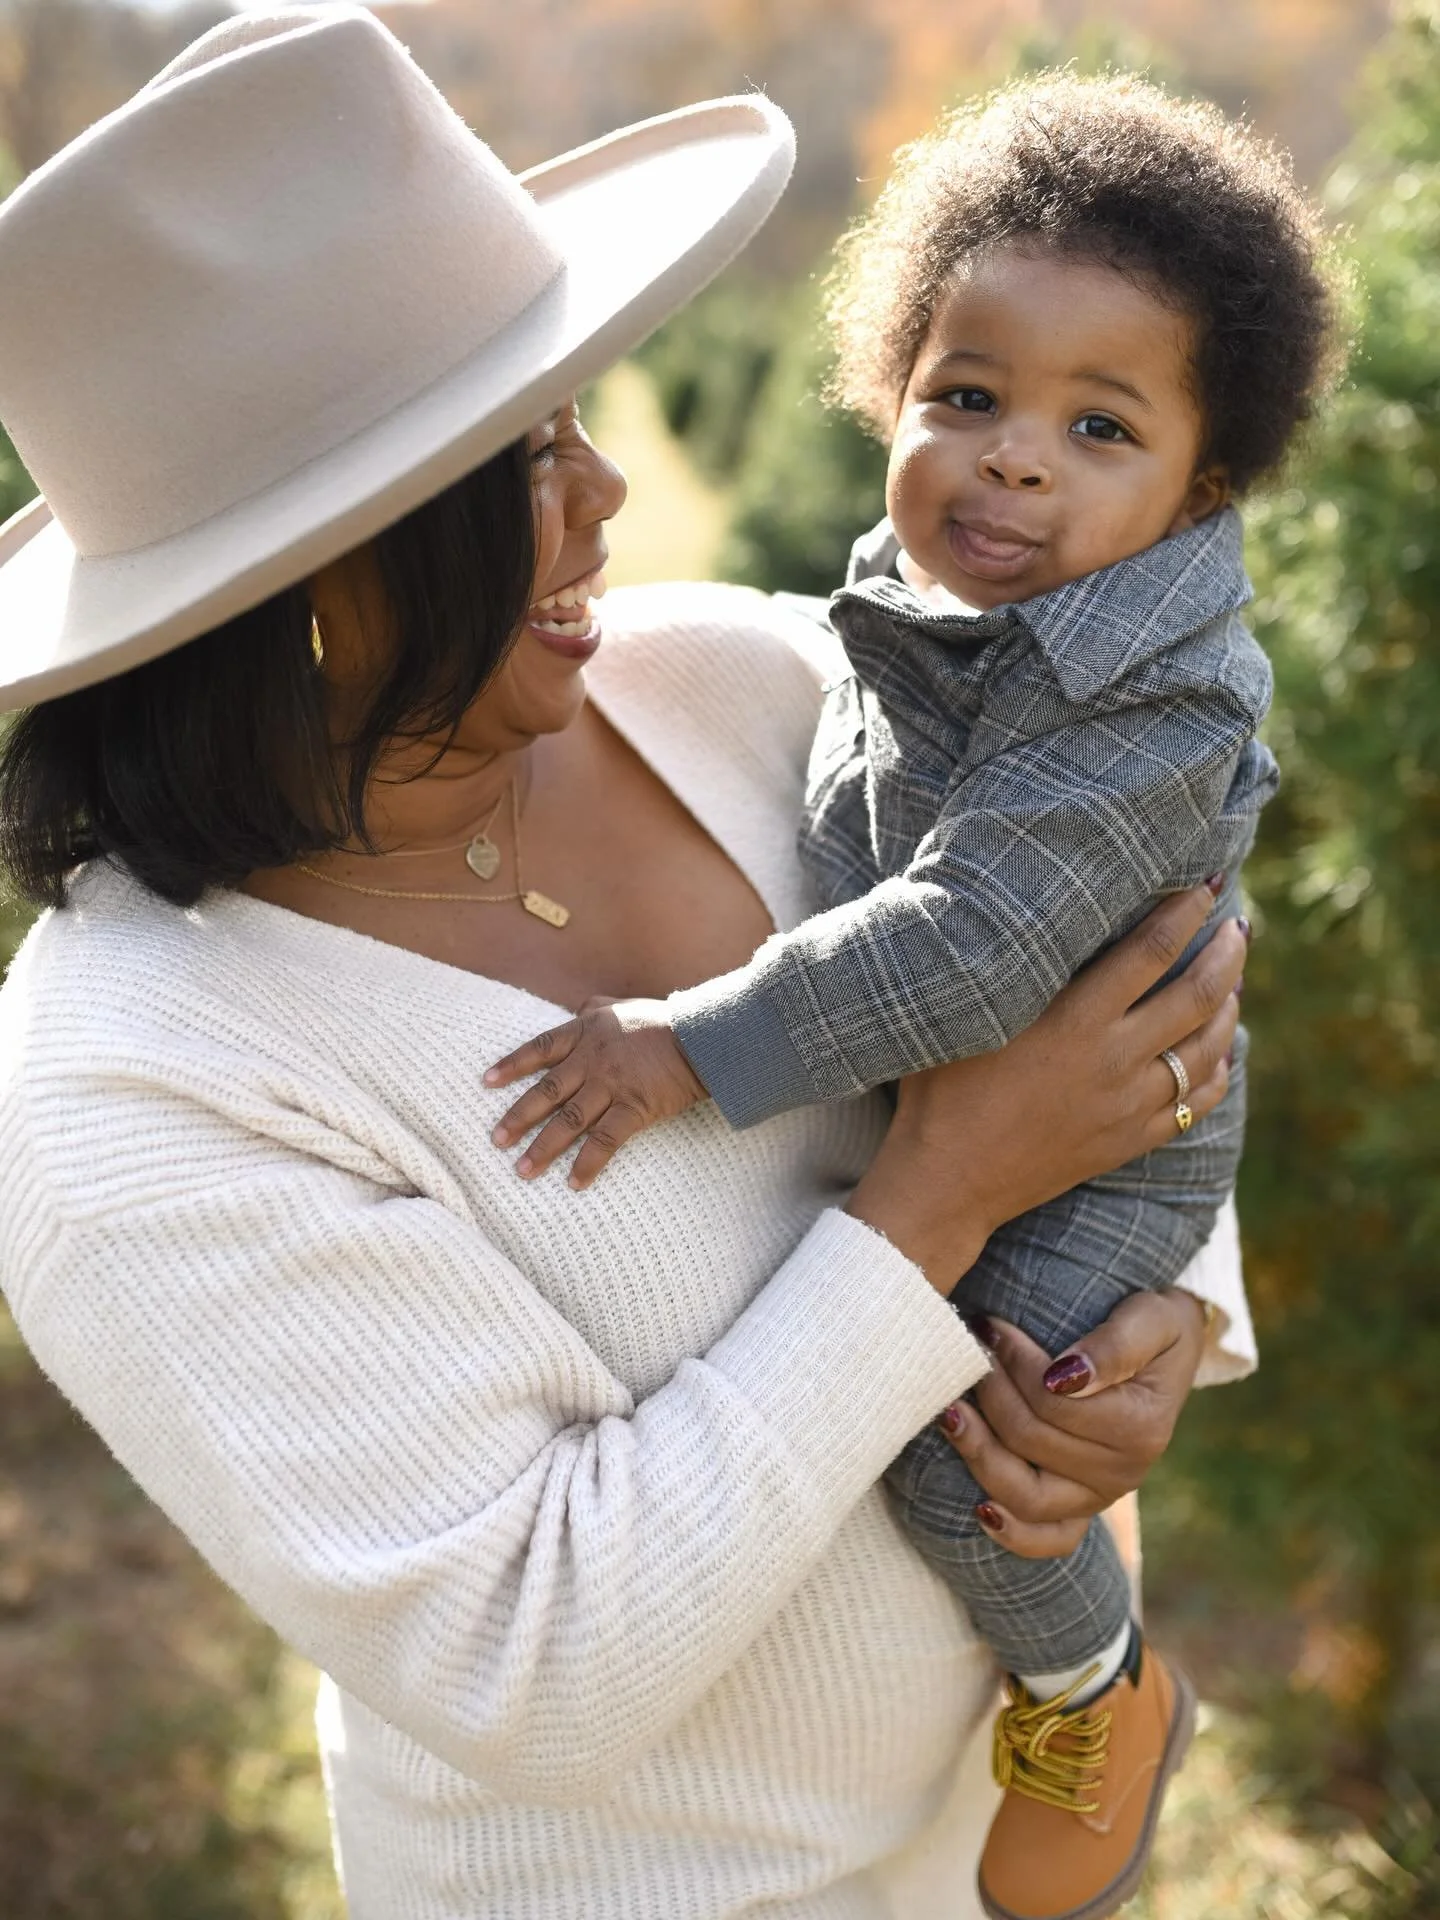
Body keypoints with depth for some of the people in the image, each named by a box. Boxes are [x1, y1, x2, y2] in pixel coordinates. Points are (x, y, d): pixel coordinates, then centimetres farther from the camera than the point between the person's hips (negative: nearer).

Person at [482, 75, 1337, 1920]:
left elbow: (965, 948, -39)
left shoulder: (1154, 717, -32)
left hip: (1090, 1139, -9)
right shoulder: (923, 611, -4)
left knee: (953, 1444, -14)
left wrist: (699, 1046, -37)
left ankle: (1100, 1696, 17)